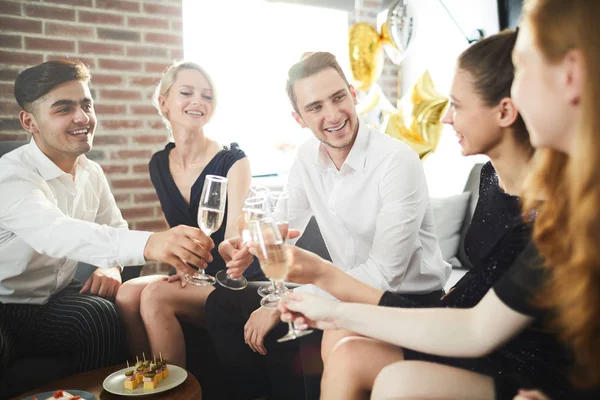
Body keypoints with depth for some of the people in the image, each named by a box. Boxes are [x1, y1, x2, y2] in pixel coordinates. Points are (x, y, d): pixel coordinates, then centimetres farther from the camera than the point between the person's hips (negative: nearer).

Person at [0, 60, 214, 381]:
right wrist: (148, 243, -57)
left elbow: (114, 229, 12)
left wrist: (111, 265, -14)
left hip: (55, 299, 6)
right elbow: (54, 233, -41)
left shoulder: (91, 172, 2)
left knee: (100, 314, -23)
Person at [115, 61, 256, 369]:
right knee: (127, 294, -24)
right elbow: (180, 232, 13)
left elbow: (233, 240, -17)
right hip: (190, 277, 5)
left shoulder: (232, 161, -9)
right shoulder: (159, 165, 6)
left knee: (155, 295, -28)